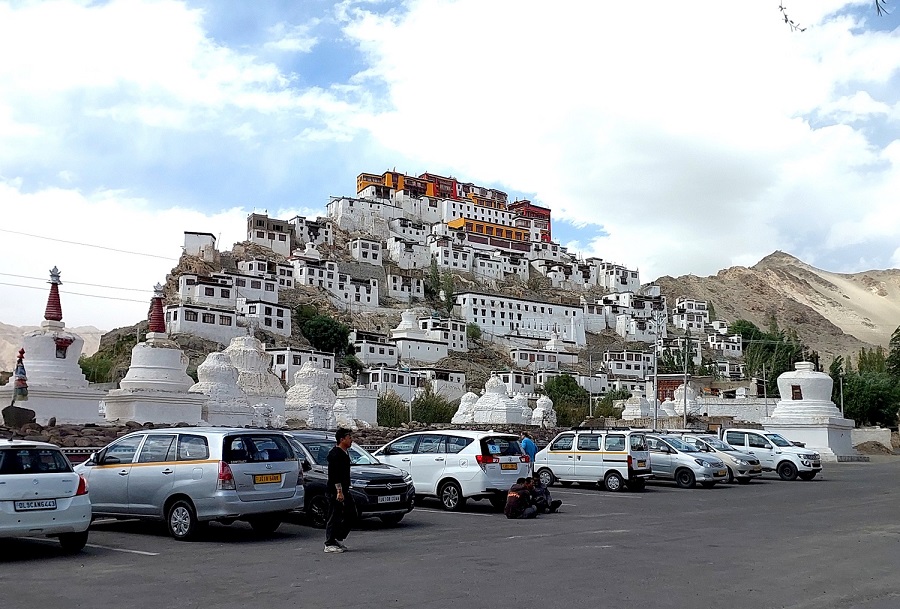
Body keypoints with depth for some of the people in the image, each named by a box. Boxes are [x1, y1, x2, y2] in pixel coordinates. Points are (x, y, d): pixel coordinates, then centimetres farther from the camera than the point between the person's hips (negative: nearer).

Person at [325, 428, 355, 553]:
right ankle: (329, 544, 3)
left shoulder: (345, 453, 16)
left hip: (344, 490, 10)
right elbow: (335, 475, -22)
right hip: (335, 491, -10)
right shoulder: (335, 454, -16)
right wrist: (339, 491, -25)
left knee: (350, 514, 12)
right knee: (334, 517, -4)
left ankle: (338, 538, 20)